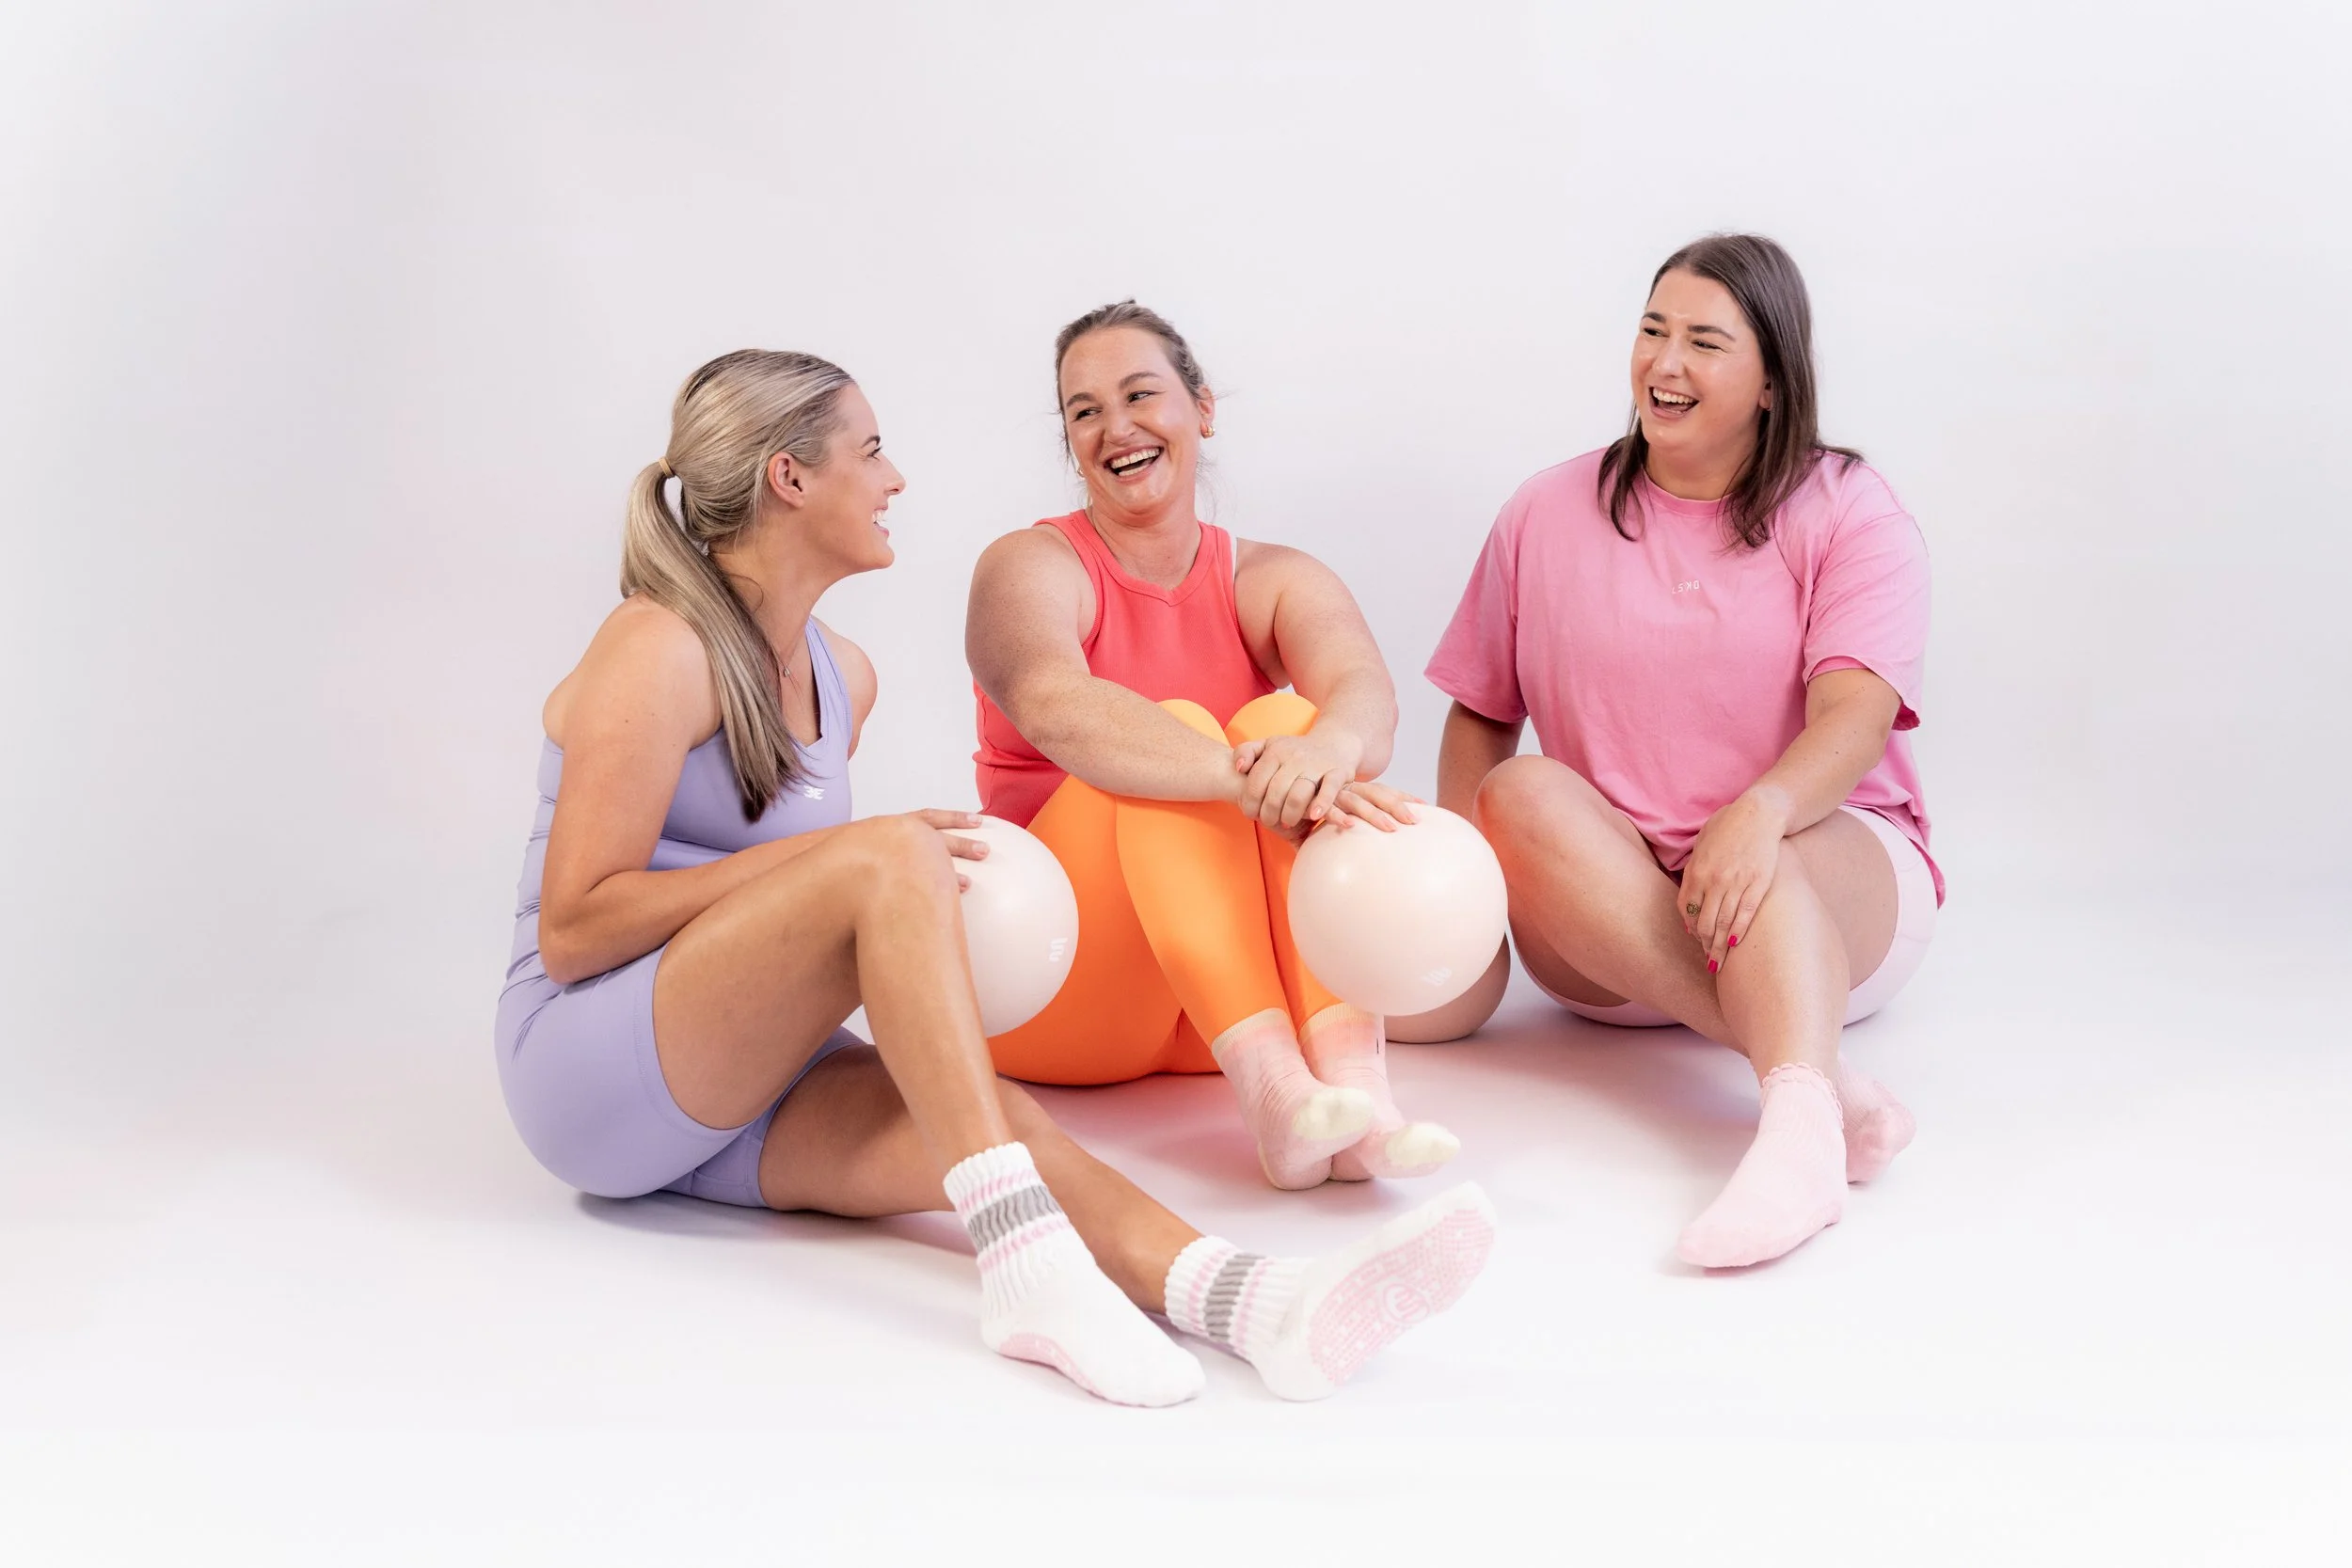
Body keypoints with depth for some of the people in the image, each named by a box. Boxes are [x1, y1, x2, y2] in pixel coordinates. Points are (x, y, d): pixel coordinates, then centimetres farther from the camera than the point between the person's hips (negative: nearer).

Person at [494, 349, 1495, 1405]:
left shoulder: (841, 675, 14)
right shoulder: (659, 650, -11)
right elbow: (571, 931, -15)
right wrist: (821, 856, -18)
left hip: (731, 1090, 7)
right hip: (587, 1067, -7)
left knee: (1001, 1122, -26)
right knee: (892, 859, -31)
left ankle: (1254, 1301, -53)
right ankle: (1028, 1265, -42)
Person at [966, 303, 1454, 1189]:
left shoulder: (1276, 581, 7)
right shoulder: (1032, 568, -3)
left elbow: (1366, 696, -17)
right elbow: (1056, 709, -28)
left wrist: (1324, 747, -42)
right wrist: (1250, 777, -44)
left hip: (1238, 979, 3)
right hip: (1057, 997, -3)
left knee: (1286, 721, -21)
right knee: (1177, 740, -26)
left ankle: (1356, 1081, -39)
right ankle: (1275, 1093, -45)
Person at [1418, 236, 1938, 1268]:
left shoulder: (1849, 513, 1)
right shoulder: (1548, 515, 11)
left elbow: (1857, 712, -15)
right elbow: (1480, 714, 11)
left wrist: (1761, 811, -38)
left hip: (1833, 881, -2)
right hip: (1604, 915, 2)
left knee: (1763, 865, -36)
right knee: (1524, 793, -30)